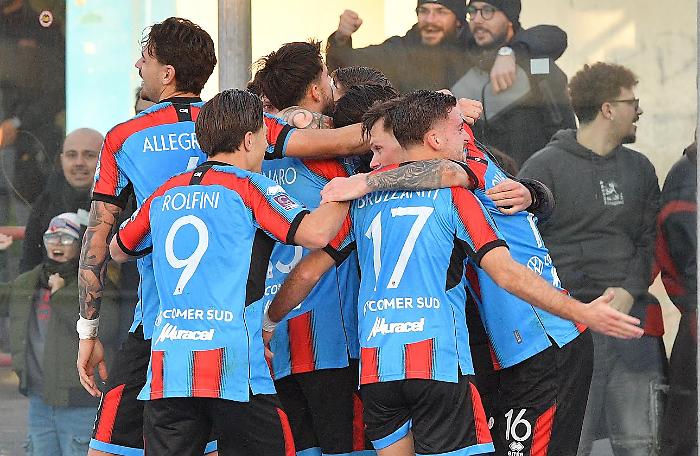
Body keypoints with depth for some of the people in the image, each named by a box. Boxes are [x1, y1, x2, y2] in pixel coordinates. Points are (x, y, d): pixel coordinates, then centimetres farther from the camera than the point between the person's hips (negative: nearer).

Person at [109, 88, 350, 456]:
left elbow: (119, 250, 31)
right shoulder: (248, 187, -1)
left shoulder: (164, 195, 16)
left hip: (165, 370, 5)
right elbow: (315, 233, -14)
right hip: (234, 368, -5)